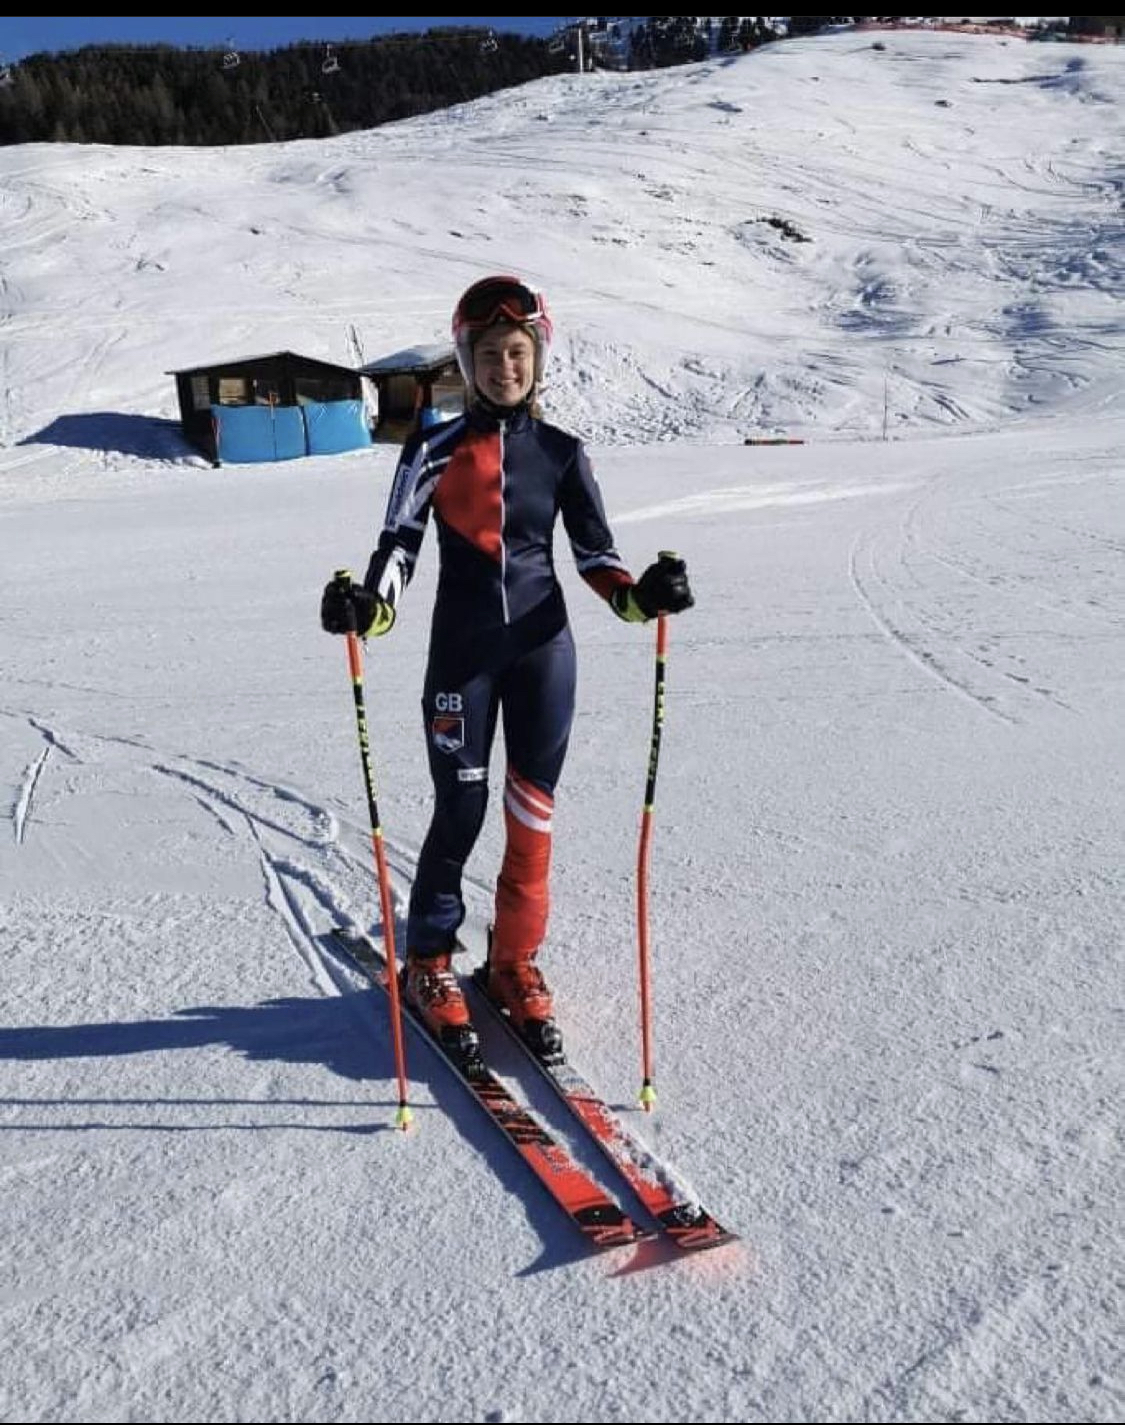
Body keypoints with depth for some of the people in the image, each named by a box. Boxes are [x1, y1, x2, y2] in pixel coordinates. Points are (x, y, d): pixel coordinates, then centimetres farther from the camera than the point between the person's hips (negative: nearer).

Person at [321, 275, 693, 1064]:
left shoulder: (562, 452, 5)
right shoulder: (436, 449, 0)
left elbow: (594, 551, 6)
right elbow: (399, 543, -4)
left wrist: (638, 595, -13)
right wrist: (369, 605, -23)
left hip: (542, 647, 2)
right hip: (462, 651, -2)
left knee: (534, 810, 5)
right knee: (461, 809, 0)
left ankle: (516, 963, 23)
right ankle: (430, 965, 21)